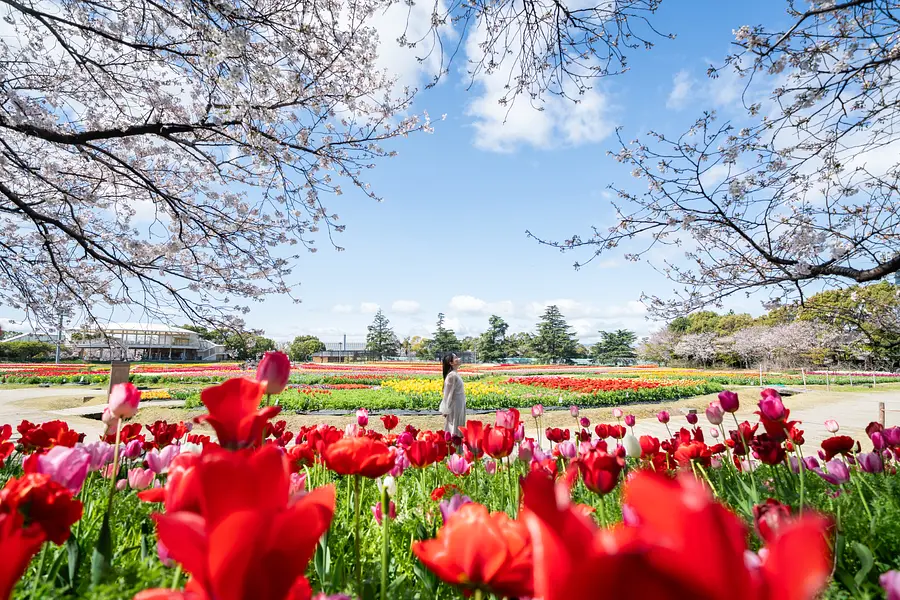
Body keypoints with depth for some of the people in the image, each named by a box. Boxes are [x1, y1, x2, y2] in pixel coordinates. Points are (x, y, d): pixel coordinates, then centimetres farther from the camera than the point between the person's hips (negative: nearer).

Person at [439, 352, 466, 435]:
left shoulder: (455, 374, 8)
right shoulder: (452, 375, -20)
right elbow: (448, 393, -18)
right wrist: (446, 409, -15)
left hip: (459, 405, 9)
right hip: (455, 406, -9)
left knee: (458, 427, 14)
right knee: (454, 429, -1)